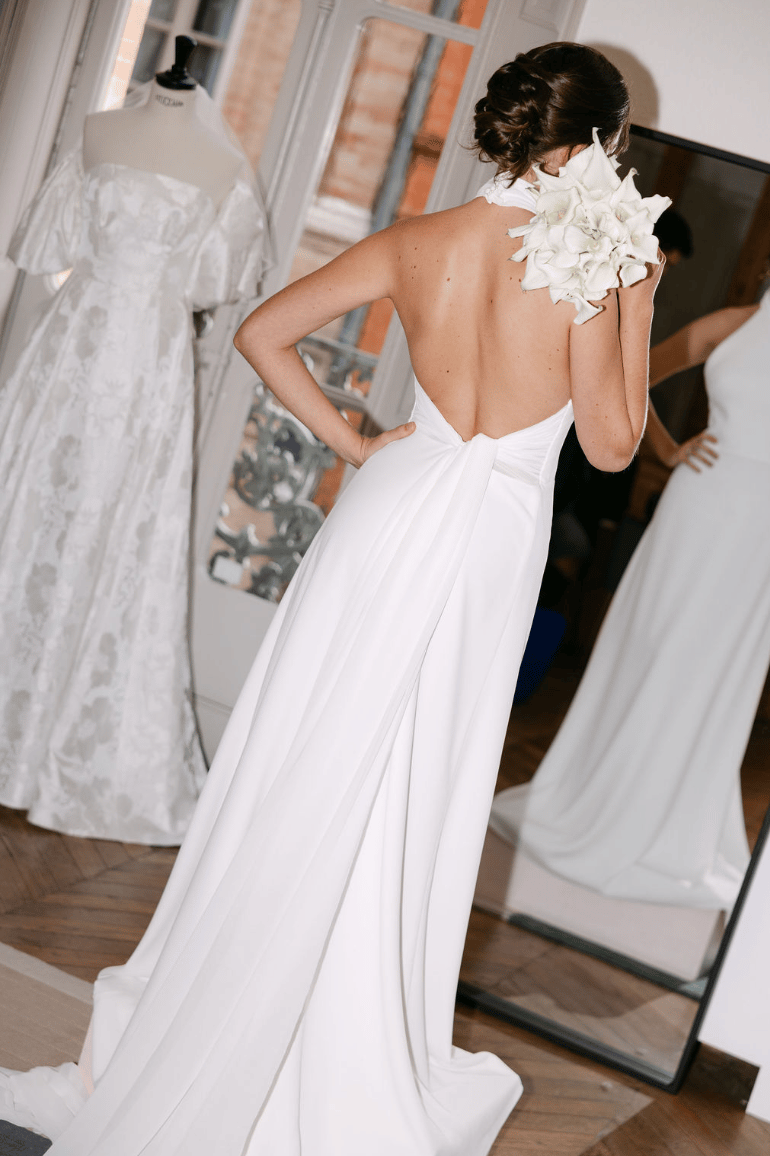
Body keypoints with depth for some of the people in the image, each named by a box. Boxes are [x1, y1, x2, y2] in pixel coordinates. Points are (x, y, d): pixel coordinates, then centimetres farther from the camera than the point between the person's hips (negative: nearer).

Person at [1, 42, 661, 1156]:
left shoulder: (417, 242, -2)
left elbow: (262, 333, 1)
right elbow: (610, 445, -4)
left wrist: (350, 441, 6)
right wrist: (639, 304, -1)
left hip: (396, 503, 3)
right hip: (494, 541, -3)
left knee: (304, 772, 14)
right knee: (406, 803, 10)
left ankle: (202, 1025, 30)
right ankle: (351, 1064, 28)